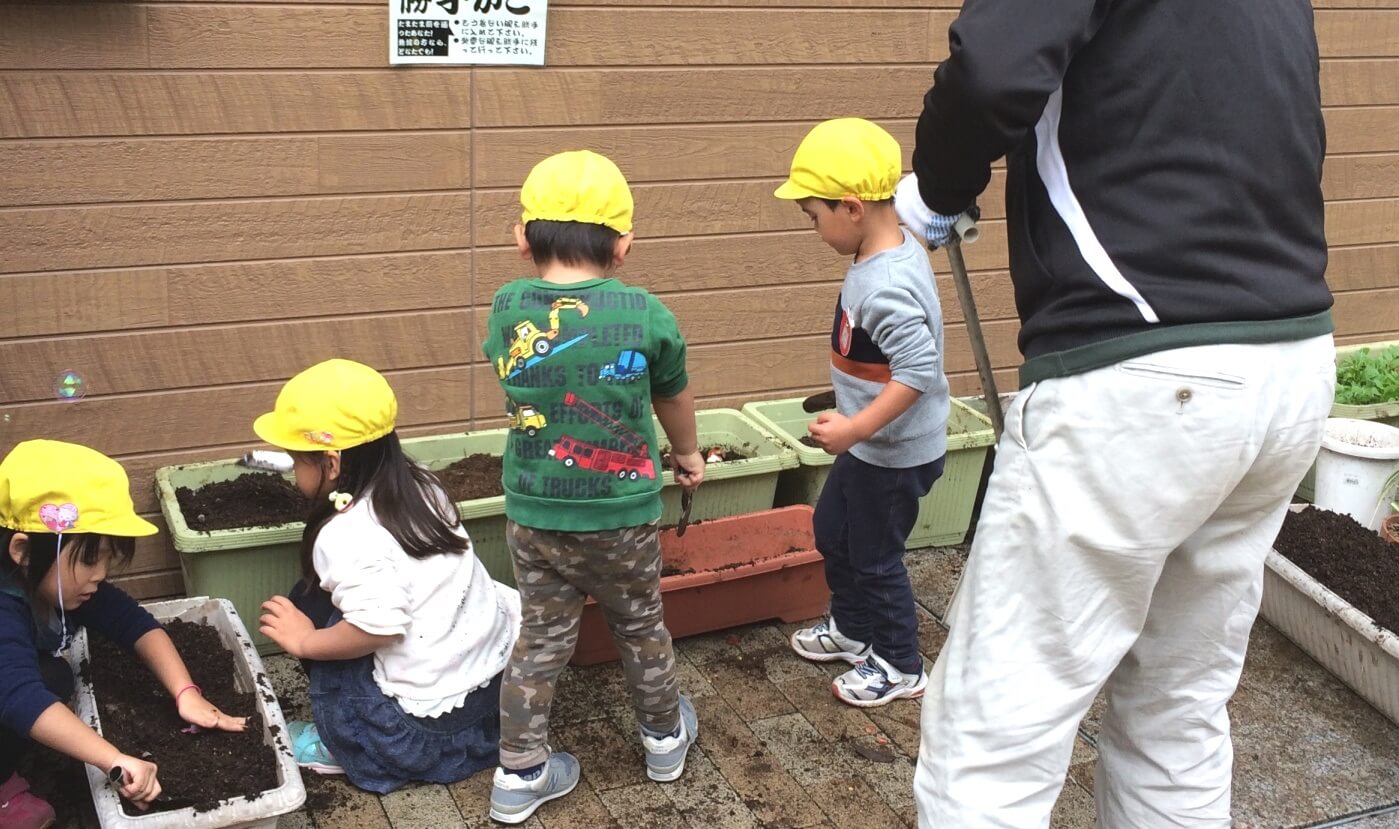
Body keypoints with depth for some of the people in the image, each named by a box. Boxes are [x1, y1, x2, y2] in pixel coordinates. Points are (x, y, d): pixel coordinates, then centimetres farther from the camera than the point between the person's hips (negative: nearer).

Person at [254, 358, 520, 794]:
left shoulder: (347, 535, -21)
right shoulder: (419, 485, 2)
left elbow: (378, 628, -27)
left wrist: (304, 642, -12)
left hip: (433, 712, -8)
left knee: (311, 603, 2)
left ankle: (345, 745, 9)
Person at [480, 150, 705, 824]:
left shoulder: (507, 309, -10)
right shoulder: (646, 315, -14)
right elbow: (674, 400, 4)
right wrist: (687, 456, 23)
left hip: (533, 516, 1)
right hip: (624, 517, -1)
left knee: (541, 639, 17)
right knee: (640, 627, 21)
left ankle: (519, 774, 25)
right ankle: (665, 736, 42)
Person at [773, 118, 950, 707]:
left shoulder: (885, 286, -31)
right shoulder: (897, 251, -1)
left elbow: (919, 371, -35)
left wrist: (854, 429, -32)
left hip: (896, 453, -10)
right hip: (872, 444, 10)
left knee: (875, 557, 8)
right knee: (832, 531, 25)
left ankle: (900, 666, 28)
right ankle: (851, 627, 45)